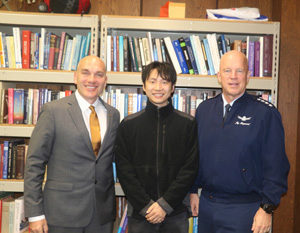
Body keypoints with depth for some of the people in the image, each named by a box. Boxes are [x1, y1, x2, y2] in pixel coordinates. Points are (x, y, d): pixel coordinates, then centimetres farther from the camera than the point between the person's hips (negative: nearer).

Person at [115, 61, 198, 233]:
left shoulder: (188, 124, 0)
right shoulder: (128, 125, 1)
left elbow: (190, 168, -4)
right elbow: (124, 170, -1)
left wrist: (165, 204, -11)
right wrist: (145, 205, -9)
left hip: (176, 213, 0)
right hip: (139, 213, 0)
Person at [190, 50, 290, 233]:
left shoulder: (265, 112, -8)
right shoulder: (204, 109, 6)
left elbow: (276, 165, -9)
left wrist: (267, 208, -11)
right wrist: (193, 191, 11)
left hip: (244, 209, -4)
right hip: (207, 204, 5)